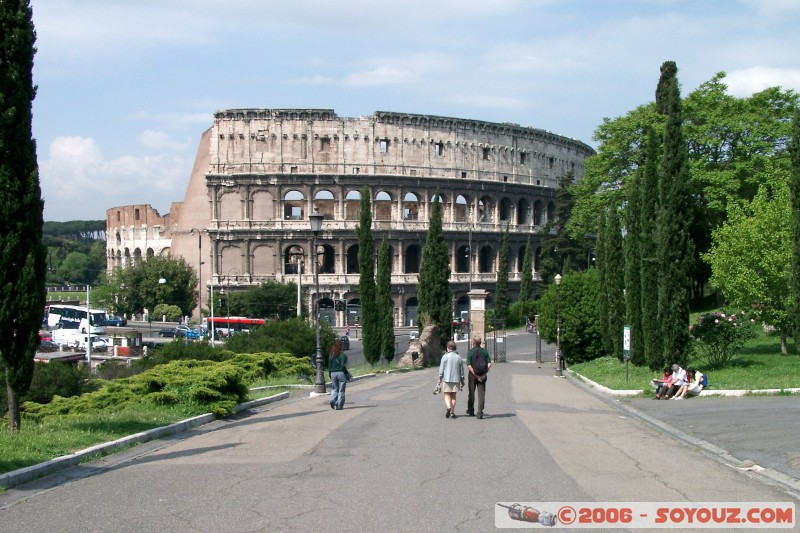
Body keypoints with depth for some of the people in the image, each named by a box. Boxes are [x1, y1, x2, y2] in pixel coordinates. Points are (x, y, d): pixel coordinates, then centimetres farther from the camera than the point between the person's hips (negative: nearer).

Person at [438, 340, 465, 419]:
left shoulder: (445, 356, -6)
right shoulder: (458, 357, 3)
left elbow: (441, 369, -5)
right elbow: (461, 370, 8)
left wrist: (440, 378, 4)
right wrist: (462, 381, 17)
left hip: (446, 379, -3)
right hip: (456, 379, 3)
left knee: (447, 395, 0)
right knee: (453, 396, 10)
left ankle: (448, 407, -25)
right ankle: (452, 412, 8)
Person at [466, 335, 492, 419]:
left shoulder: (470, 352, -7)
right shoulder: (485, 351, 1)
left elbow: (469, 366, -16)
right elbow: (489, 364, -6)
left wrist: (476, 376, -14)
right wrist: (484, 374, -6)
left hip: (473, 374, -1)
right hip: (483, 375, 1)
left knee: (471, 393, 15)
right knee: (481, 393, 1)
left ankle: (470, 410, 29)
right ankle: (480, 413, -7)